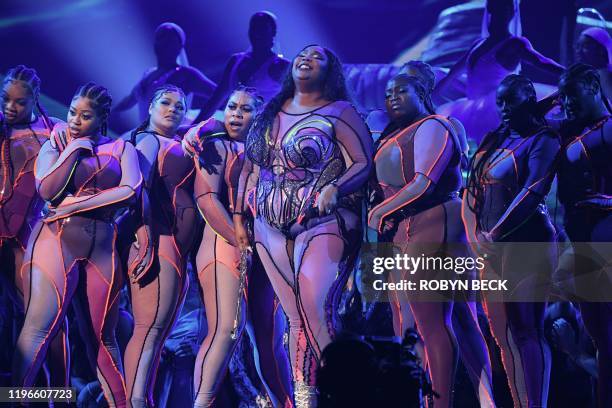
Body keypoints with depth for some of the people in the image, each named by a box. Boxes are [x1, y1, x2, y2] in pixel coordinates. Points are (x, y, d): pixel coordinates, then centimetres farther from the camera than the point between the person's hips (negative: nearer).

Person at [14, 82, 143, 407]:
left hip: (103, 245, 2)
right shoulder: (55, 145, 12)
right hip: (57, 238, -2)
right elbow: (48, 190, -6)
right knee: (39, 326, -16)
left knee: (101, 338, 7)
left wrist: (75, 205, -9)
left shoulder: (122, 149, 12)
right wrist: (74, 148, -1)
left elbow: (130, 191, -7)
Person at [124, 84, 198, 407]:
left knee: (157, 332, 5)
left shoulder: (177, 147, 26)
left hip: (178, 247, 9)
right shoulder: (148, 140, 2)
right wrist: (145, 241, -22)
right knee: (149, 328, -17)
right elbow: (138, 188, -12)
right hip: (159, 240, -9)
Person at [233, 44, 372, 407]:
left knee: (317, 308, -21)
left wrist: (335, 188, -27)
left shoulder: (339, 112, 0)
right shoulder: (270, 114, 16)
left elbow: (364, 163, -9)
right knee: (296, 317, 3)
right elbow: (251, 167, 20)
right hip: (273, 227, 5)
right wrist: (239, 218, 14)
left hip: (324, 223, -5)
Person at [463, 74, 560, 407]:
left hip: (526, 243, -7)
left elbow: (533, 192, -15)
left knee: (526, 330, -12)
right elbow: (471, 191, 13)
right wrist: (475, 235, -2)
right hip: (491, 248, 7)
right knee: (503, 335, 6)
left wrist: (496, 234, -19)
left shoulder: (542, 140, -3)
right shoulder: (491, 142, 17)